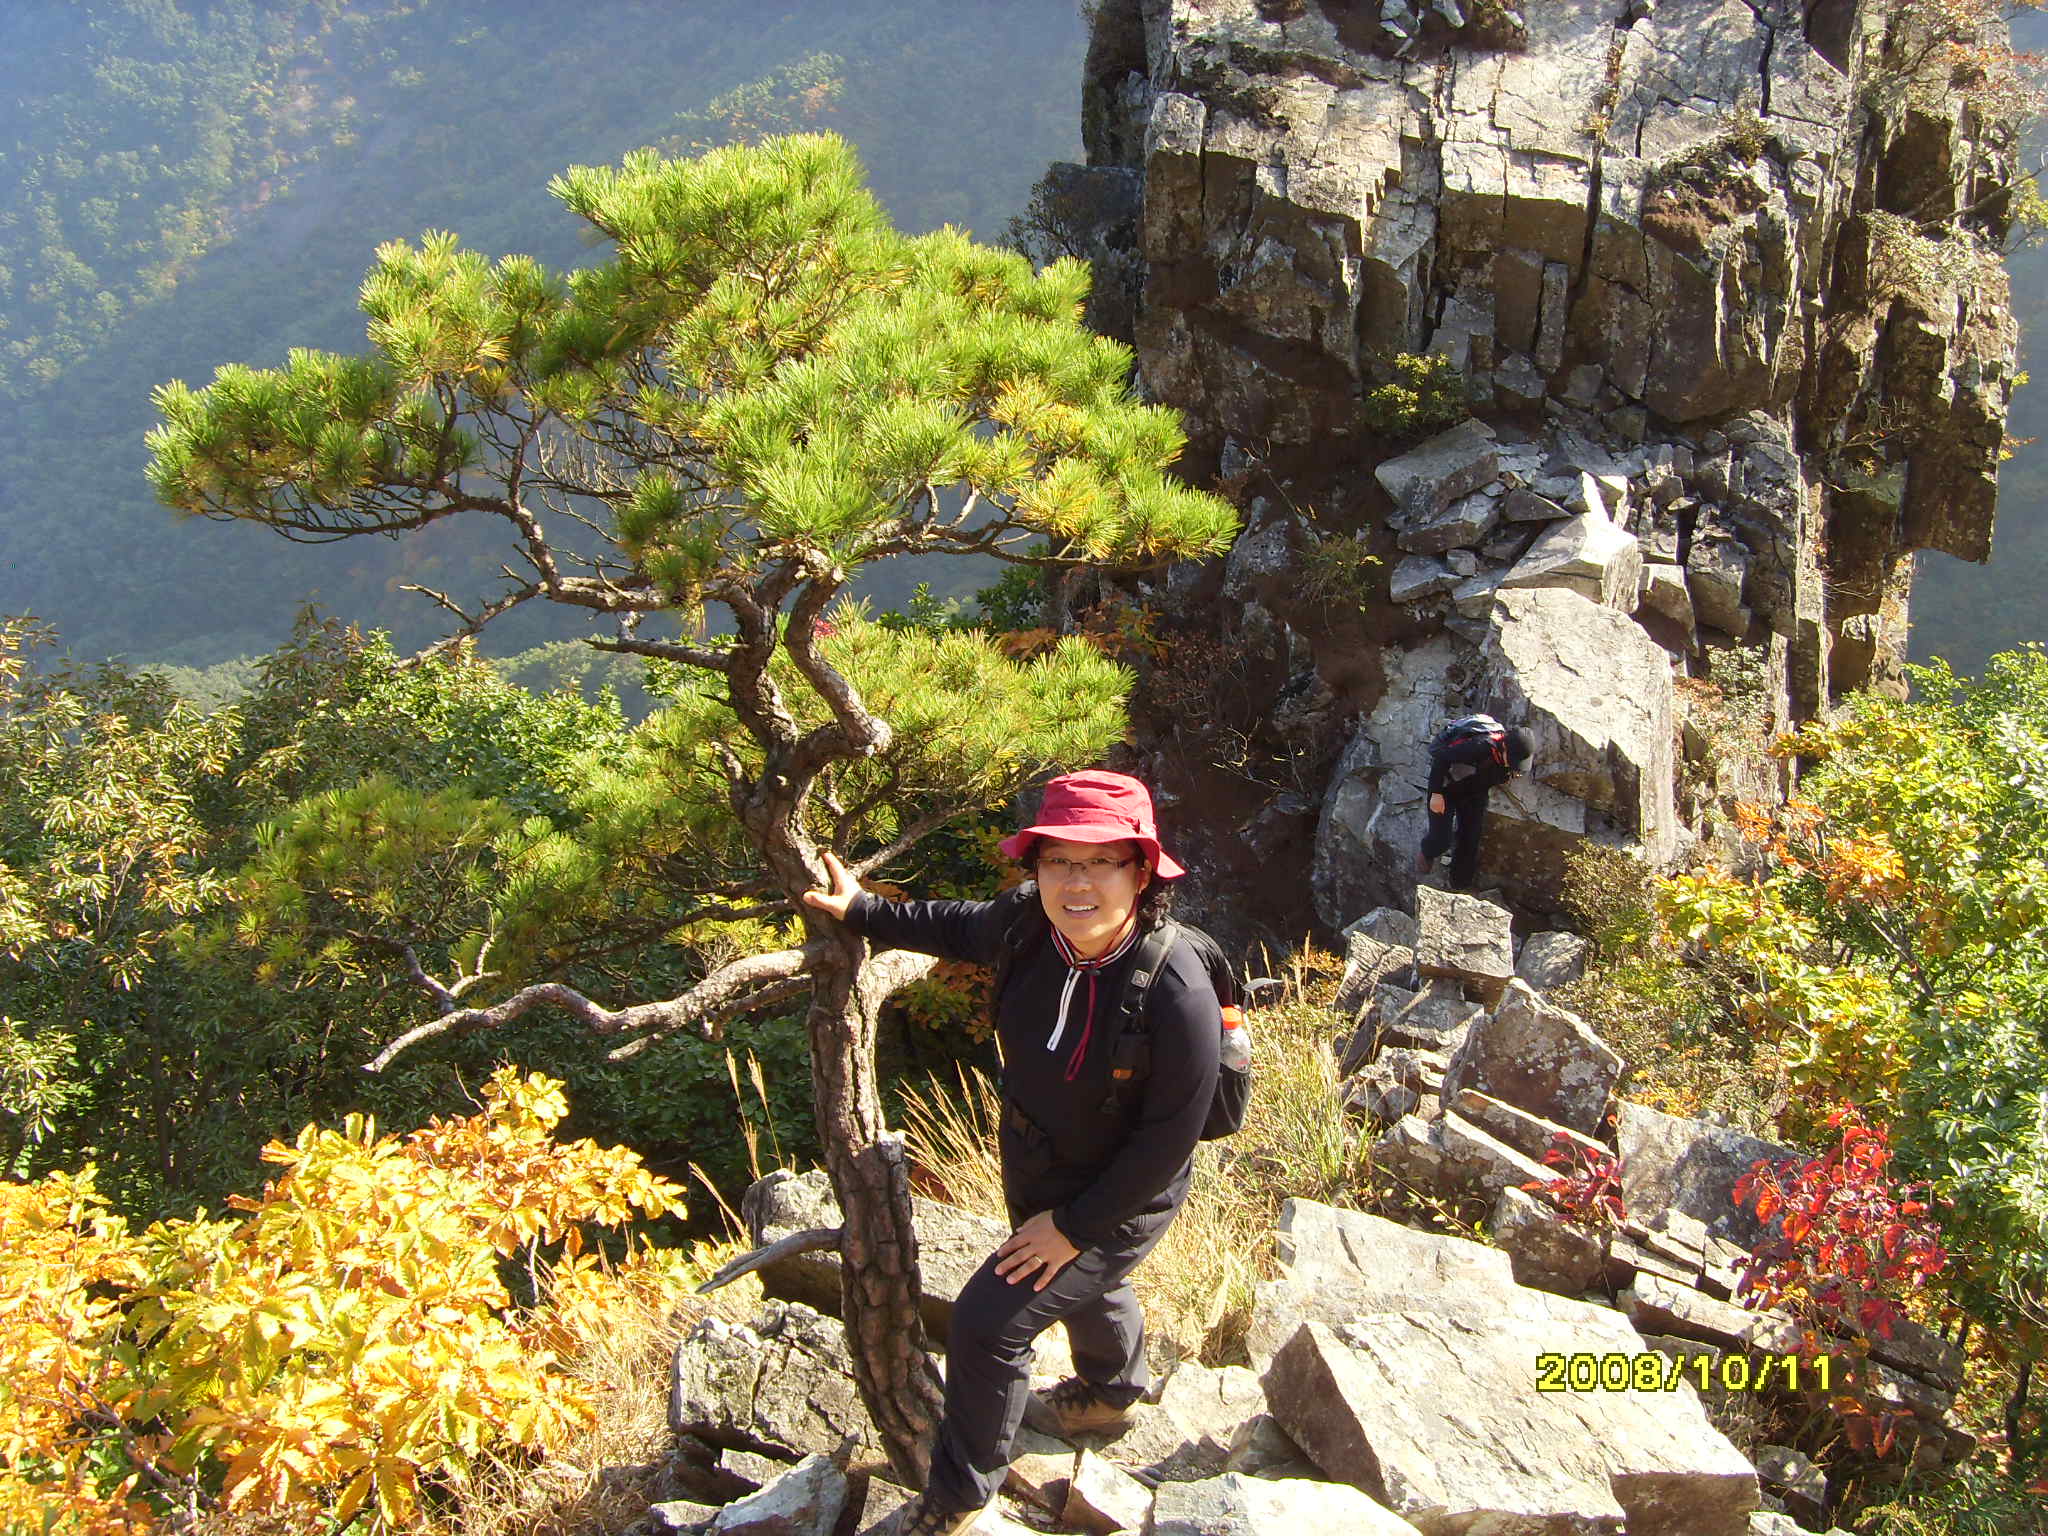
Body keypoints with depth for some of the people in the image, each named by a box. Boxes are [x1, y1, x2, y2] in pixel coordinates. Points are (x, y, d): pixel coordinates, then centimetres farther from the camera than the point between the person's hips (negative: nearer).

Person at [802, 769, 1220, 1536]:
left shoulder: (1177, 998, -37)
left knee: (986, 1324, -6)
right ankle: (1110, 1393, 66)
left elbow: (1167, 1141, -28)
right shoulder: (1029, 925, -20)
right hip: (1035, 1179, 7)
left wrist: (1076, 1226, -21)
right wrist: (864, 911, 3)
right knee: (1086, 1288, 32)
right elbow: (958, 928, 5)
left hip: (1120, 1201, -7)